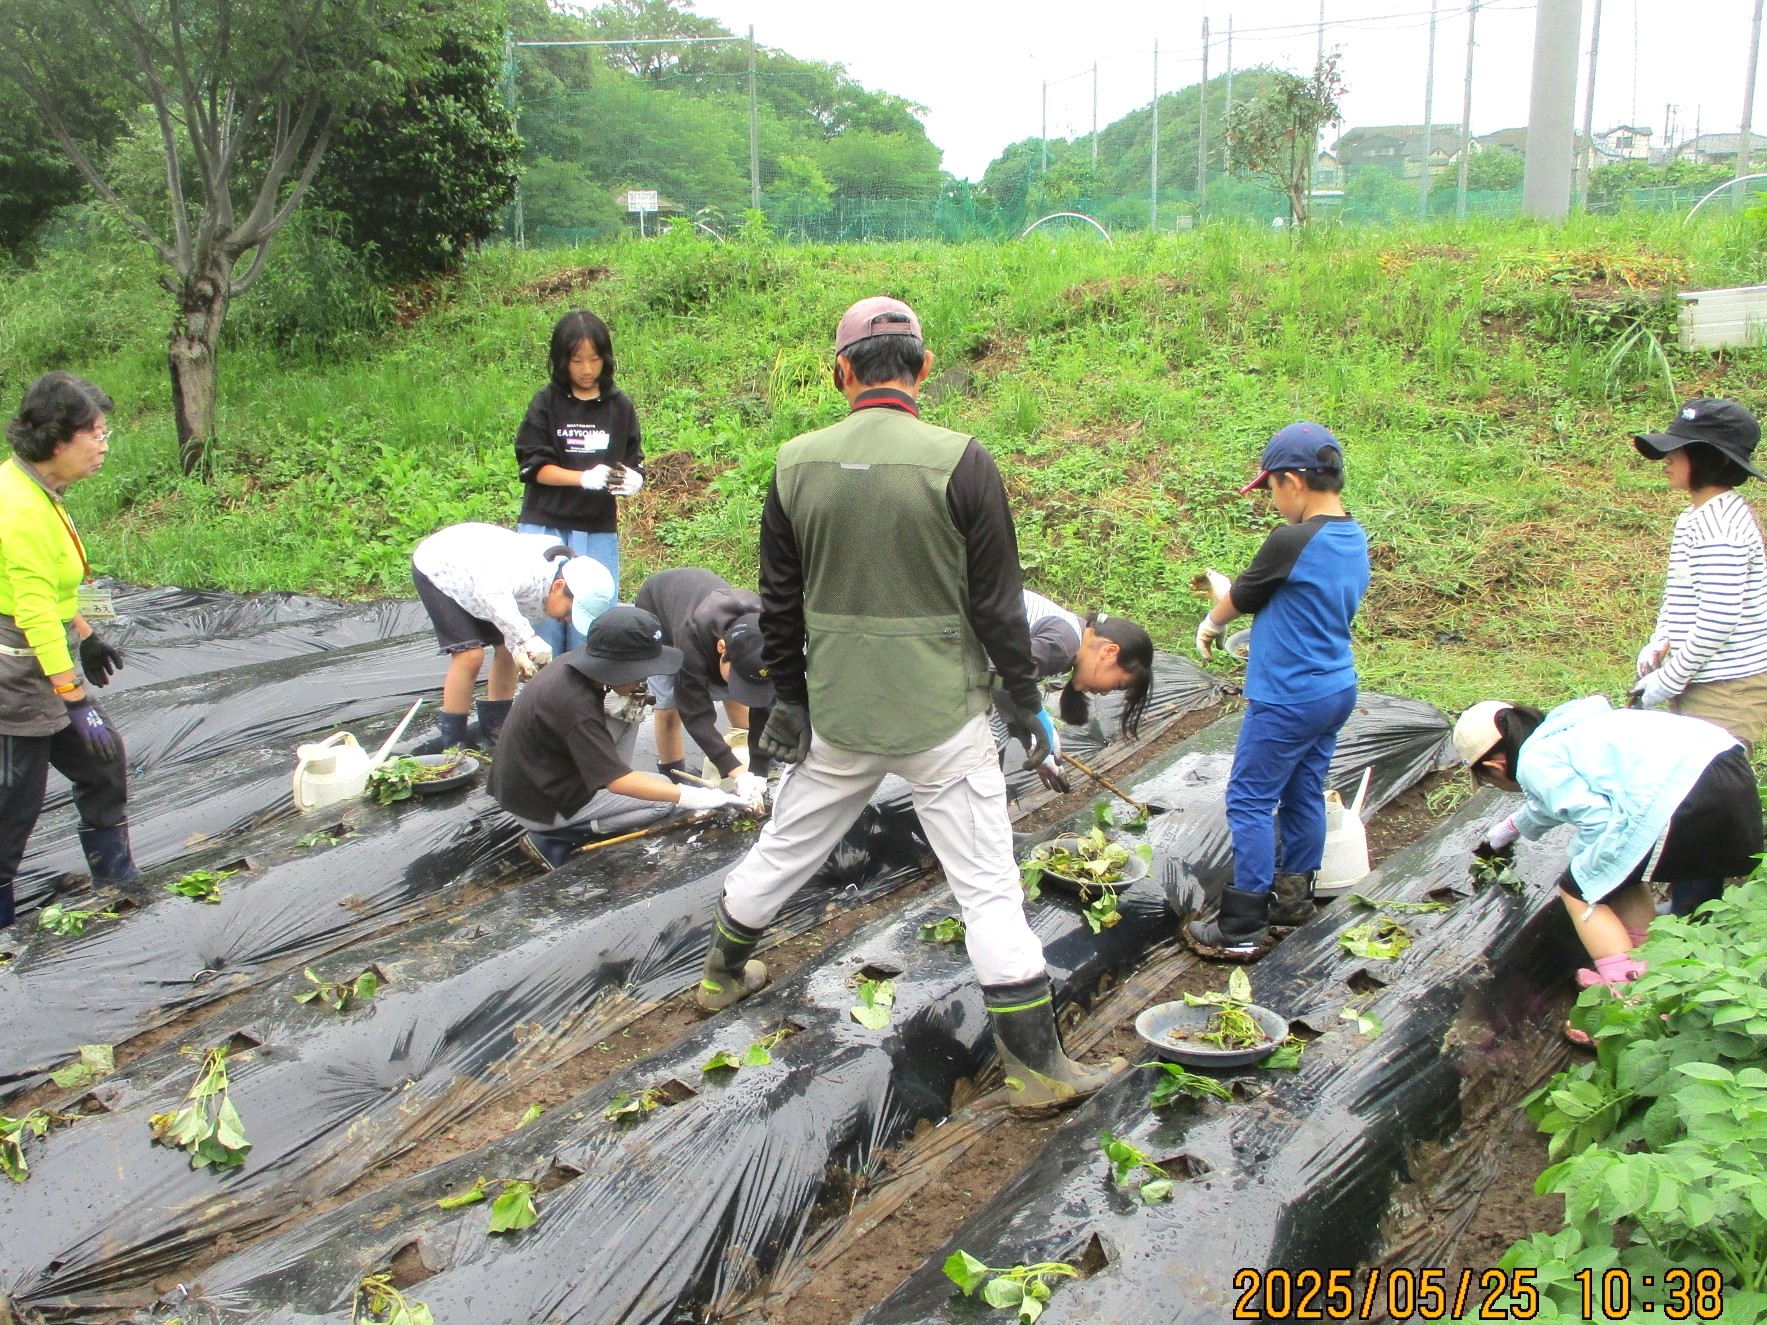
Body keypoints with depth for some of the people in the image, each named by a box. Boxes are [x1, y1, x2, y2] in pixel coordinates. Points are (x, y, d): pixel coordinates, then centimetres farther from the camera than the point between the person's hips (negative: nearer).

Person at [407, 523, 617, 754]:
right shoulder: (530, 570, -40)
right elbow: (491, 592, -57)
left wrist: (520, 652, -29)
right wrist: (528, 637, -59)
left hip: (471, 576, 8)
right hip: (438, 568, -8)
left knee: (506, 650, 3)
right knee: (470, 654, -17)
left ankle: (493, 730, 18)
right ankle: (452, 742, -6)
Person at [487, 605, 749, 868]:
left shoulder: (571, 663, -7)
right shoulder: (576, 705, -31)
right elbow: (618, 782, -30)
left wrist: (613, 704, -7)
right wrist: (696, 797, -30)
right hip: (539, 804, -8)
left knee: (626, 714, 3)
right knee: (663, 794, -6)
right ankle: (553, 838, -4)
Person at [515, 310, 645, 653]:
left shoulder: (620, 405, 6)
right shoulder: (547, 402, 1)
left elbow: (635, 465, 7)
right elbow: (533, 466, -4)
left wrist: (631, 480, -18)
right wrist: (586, 478, -20)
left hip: (599, 533, 2)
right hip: (545, 529, -1)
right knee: (544, 618, -1)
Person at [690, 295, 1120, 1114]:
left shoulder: (797, 463, -2)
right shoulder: (959, 461, -13)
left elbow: (779, 602, 5)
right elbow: (997, 602, -9)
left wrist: (791, 696, 16)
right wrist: (1026, 702, 1)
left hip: (836, 715, 4)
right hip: (941, 720, -4)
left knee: (785, 847, 23)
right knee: (988, 886, 4)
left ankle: (724, 974, 44)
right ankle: (1036, 1066, 10)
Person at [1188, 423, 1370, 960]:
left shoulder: (1291, 542, -22)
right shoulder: (1355, 538, 5)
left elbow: (1239, 598, -6)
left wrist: (1210, 623, 13)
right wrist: (1230, 600, 19)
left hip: (1288, 699, -9)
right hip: (1336, 690, 9)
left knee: (1250, 803, -1)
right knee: (1305, 796, 19)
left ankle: (1242, 928, 4)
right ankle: (1294, 894, 34)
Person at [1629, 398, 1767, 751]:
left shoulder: (1716, 526, -19)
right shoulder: (1695, 517, 12)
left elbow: (1718, 619, -23)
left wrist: (1669, 681, -16)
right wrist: (1661, 641, 5)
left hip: (1727, 694, -10)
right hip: (1702, 686, 10)